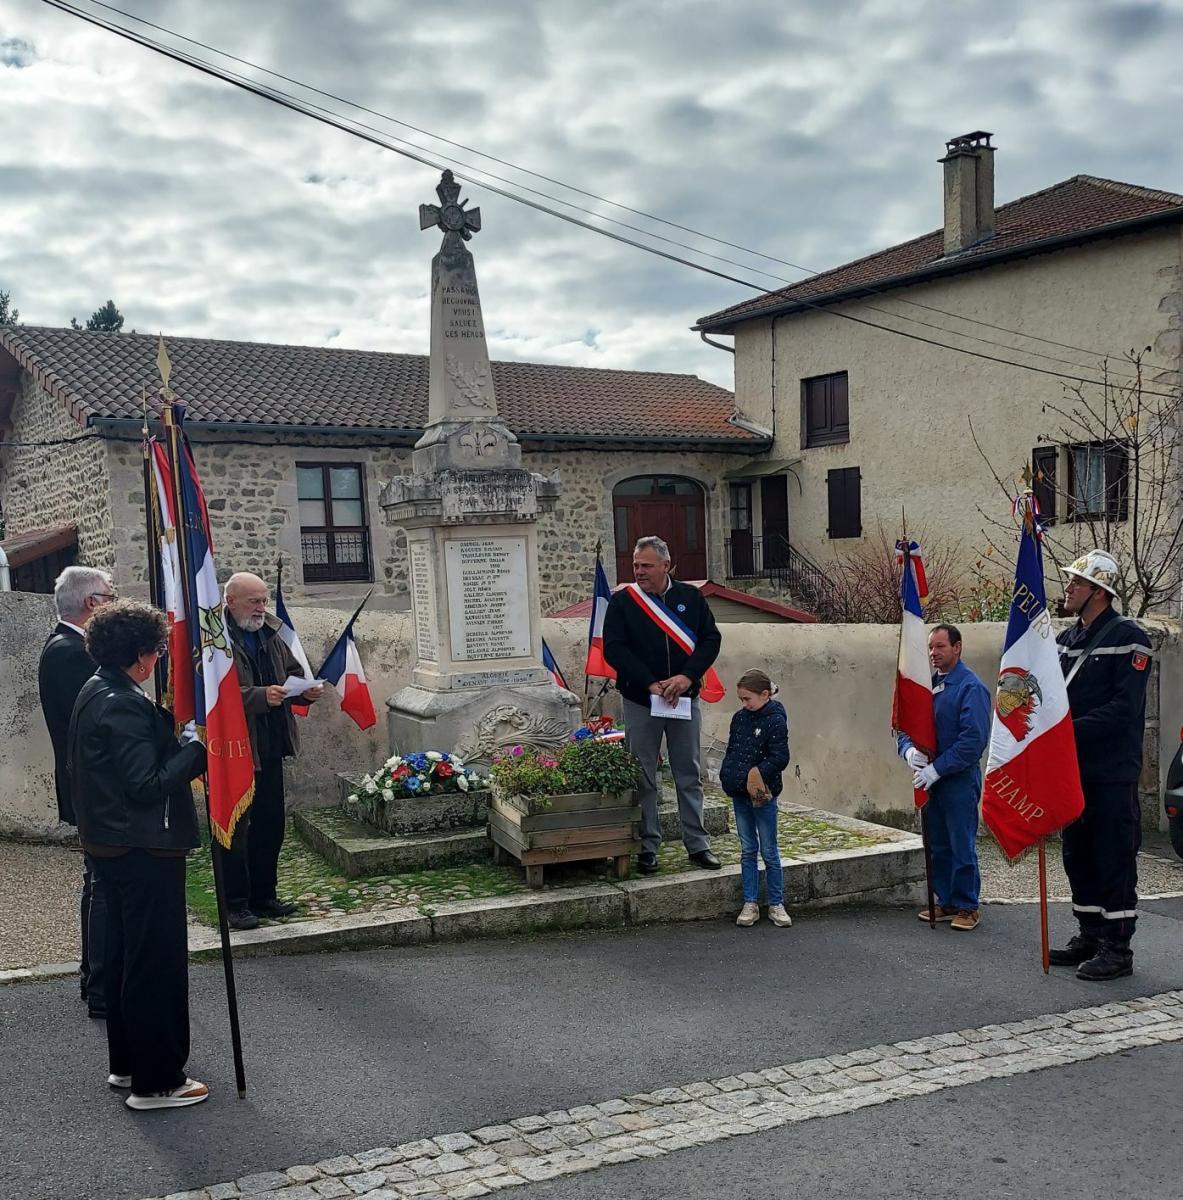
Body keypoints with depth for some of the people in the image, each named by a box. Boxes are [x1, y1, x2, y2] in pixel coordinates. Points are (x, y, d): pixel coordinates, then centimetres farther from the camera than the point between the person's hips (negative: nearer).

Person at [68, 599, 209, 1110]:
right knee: (156, 962, 0)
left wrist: (174, 731, 0)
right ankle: (156, 1081, 9)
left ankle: (127, 1062, 32)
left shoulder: (95, 693, 9)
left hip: (113, 846, 10)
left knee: (127, 954, 20)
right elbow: (148, 785, -26)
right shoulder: (123, 707, -23)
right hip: (144, 851, -10)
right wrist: (197, 747, -20)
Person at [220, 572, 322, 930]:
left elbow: (292, 672, 21)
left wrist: (306, 690, 1)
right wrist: (260, 696, -29)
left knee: (271, 824, 15)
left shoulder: (270, 633, 10)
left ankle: (263, 896, 28)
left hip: (270, 749, 8)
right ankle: (236, 903, 13)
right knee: (235, 829, 2)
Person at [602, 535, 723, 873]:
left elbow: (711, 639, 1)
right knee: (643, 779, 4)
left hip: (685, 700, 2)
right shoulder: (622, 602, -2)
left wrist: (687, 676, -14)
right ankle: (648, 848, 14)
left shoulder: (691, 597, 4)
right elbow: (614, 649, -9)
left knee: (690, 776, 8)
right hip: (639, 702, -1)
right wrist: (650, 684, -17)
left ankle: (698, 844, 17)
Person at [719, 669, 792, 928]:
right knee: (747, 851, 11)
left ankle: (776, 904, 15)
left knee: (769, 852, 4)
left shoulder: (775, 721, -13)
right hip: (739, 795, 6)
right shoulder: (739, 718, 6)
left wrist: (756, 776, -22)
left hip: (762, 795, -6)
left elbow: (780, 758, -18)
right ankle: (750, 904, 17)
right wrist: (726, 775, 4)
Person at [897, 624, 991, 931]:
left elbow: (973, 739, -20)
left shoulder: (971, 687, -13)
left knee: (962, 846, 1)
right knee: (938, 846, 14)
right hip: (931, 779, 7)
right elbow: (906, 727, 13)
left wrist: (936, 769, -20)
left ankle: (967, 907, 12)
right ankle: (945, 902, 26)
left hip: (960, 779, -7)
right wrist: (909, 750, -10)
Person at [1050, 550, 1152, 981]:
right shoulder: (1065, 640, 13)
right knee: (1078, 856, 13)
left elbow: (1124, 707, -18)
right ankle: (1090, 937, 25)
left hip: (1112, 772, -8)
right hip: (1073, 768, 8)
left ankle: (1117, 949, 5)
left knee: (1114, 859, -2)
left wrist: (1072, 730, -22)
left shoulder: (1128, 637, -10)